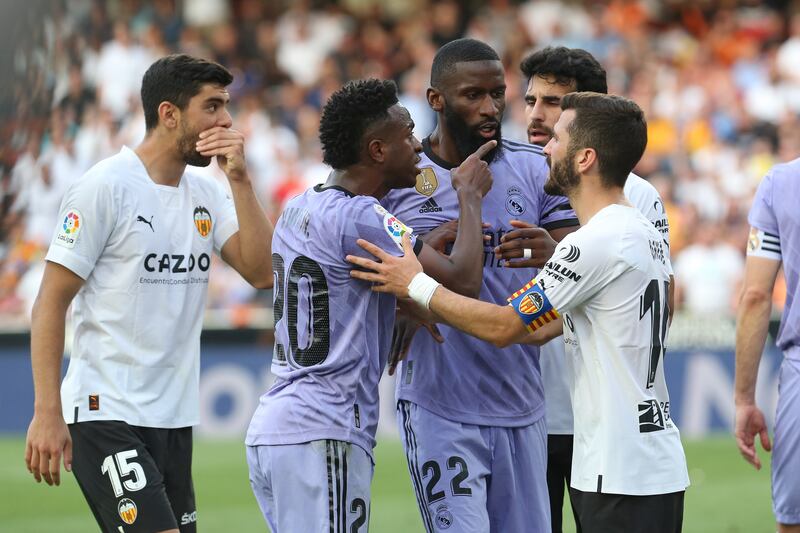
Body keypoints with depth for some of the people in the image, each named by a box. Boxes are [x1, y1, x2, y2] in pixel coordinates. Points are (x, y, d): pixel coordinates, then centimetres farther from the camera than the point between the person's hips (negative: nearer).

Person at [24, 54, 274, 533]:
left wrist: (240, 180, -7)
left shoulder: (207, 194, 11)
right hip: (106, 416, -7)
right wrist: (47, 413, -16)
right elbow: (51, 303, -10)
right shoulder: (106, 187, -9)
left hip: (175, 420, 7)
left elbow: (263, 272, -1)